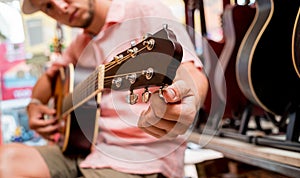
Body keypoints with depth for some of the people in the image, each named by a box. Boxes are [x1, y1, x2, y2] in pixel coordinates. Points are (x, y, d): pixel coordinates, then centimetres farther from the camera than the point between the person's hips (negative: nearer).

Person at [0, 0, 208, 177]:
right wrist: (34, 104, 11)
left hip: (139, 160, -7)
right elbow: (50, 76, 31)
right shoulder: (82, 42, 15)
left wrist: (191, 96, -45)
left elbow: (189, 69, -22)